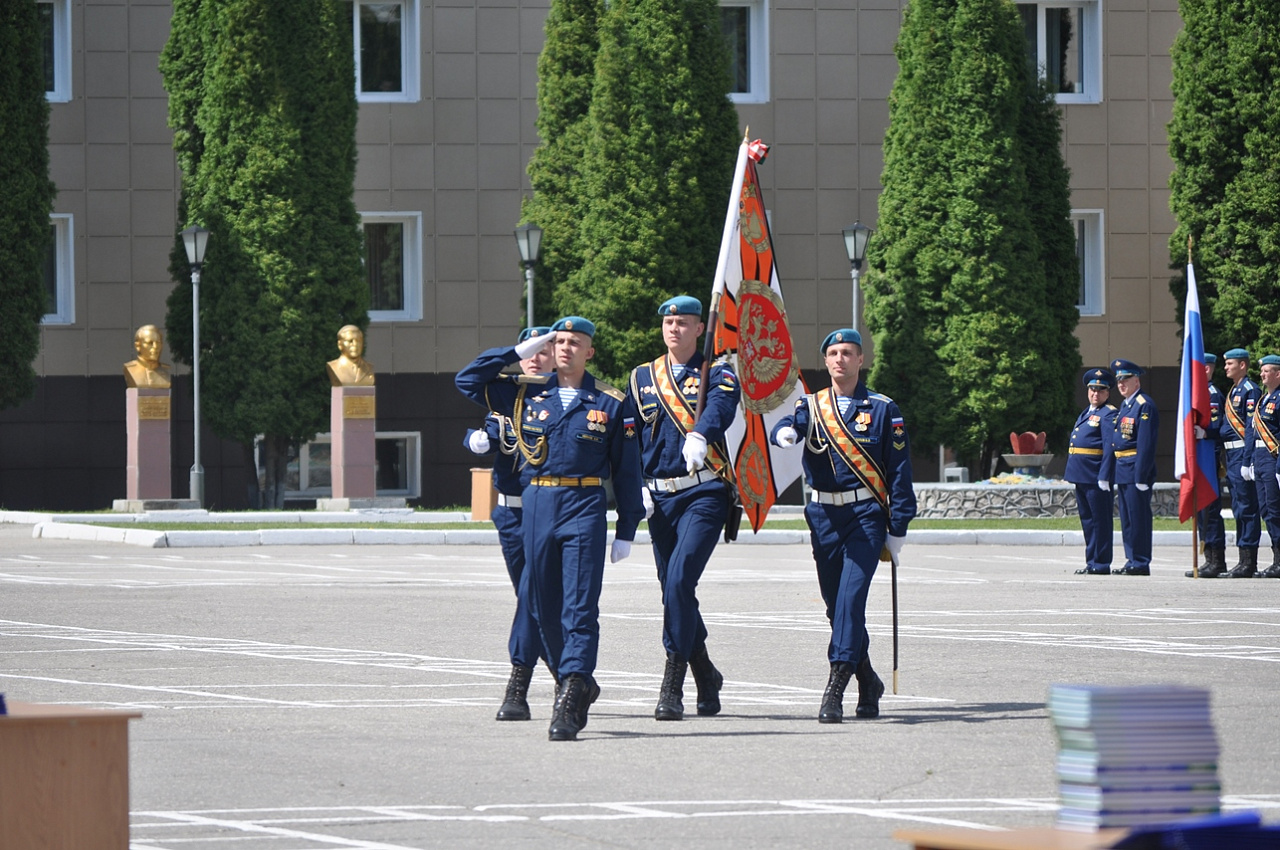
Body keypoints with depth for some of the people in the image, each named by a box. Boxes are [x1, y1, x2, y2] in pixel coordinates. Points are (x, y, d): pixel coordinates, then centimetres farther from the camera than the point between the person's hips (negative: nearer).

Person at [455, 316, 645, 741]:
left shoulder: (610, 403, 4)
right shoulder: (526, 394, 10)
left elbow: (626, 468, 7)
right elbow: (467, 380, 10)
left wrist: (627, 530, 4)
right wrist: (518, 353, 4)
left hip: (585, 506, -3)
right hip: (536, 505, 3)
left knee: (580, 605, -11)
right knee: (544, 606, 8)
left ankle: (570, 704, -17)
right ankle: (577, 683, 26)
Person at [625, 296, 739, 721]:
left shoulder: (718, 374, 1)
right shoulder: (641, 378, 14)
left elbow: (720, 407, -21)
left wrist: (700, 435, -43)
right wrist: (635, 489, 0)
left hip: (704, 494, -5)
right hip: (660, 498, 5)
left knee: (679, 580, -20)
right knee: (673, 589, 8)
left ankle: (672, 686, -18)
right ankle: (706, 676, 28)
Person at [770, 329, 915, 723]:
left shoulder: (882, 409, 3)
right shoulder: (812, 406, 10)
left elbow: (899, 471, 3)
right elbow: (786, 427, -12)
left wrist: (898, 529, -2)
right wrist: (784, 433, -38)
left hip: (866, 514, -4)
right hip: (824, 515, 4)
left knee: (851, 595, -18)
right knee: (836, 603, 9)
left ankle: (836, 689, -25)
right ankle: (867, 683, 28)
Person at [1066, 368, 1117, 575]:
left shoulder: (1108, 414, -8)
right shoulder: (1086, 414, 20)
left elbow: (1110, 447, -14)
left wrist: (1104, 477, -20)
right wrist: (1073, 473, 18)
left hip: (1096, 474, -9)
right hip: (1081, 475, 9)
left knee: (1100, 519, -4)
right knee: (1087, 519, 12)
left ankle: (1101, 564, -2)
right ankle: (1092, 561, 18)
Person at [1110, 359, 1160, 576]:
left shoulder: (1144, 405, -12)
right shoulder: (1124, 406, 18)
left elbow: (1146, 444, -18)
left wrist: (1141, 475, -21)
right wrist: (1115, 472, 18)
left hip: (1136, 468, -10)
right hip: (1122, 469, 10)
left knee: (1138, 517, -7)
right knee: (1127, 519, 12)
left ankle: (1141, 563, -5)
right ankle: (1132, 560, 17)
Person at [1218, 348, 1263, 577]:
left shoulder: (1250, 391, -11)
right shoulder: (1233, 392, 18)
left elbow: (1251, 429, -17)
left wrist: (1247, 461, -21)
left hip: (1242, 453, -10)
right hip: (1232, 455, 10)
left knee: (1246, 509, -9)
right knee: (1239, 508, 11)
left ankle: (1247, 563, -9)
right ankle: (1247, 561, 14)